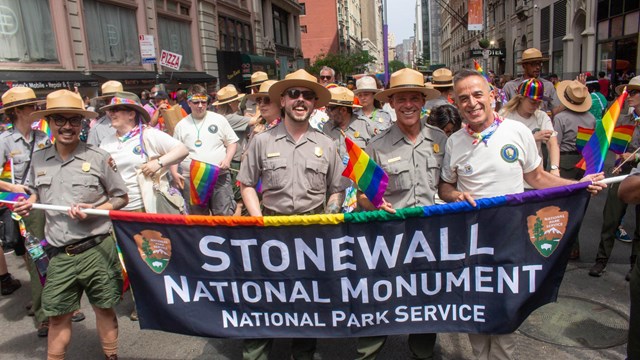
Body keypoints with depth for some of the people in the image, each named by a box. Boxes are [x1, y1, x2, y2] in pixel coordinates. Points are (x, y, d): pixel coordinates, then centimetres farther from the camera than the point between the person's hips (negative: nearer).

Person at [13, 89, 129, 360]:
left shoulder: (99, 158, -6)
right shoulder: (38, 160, 6)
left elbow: (121, 198, 1)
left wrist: (93, 210, -15)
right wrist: (29, 203, 1)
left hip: (96, 249, -3)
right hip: (59, 254, 3)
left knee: (103, 308, 12)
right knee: (57, 316, 12)